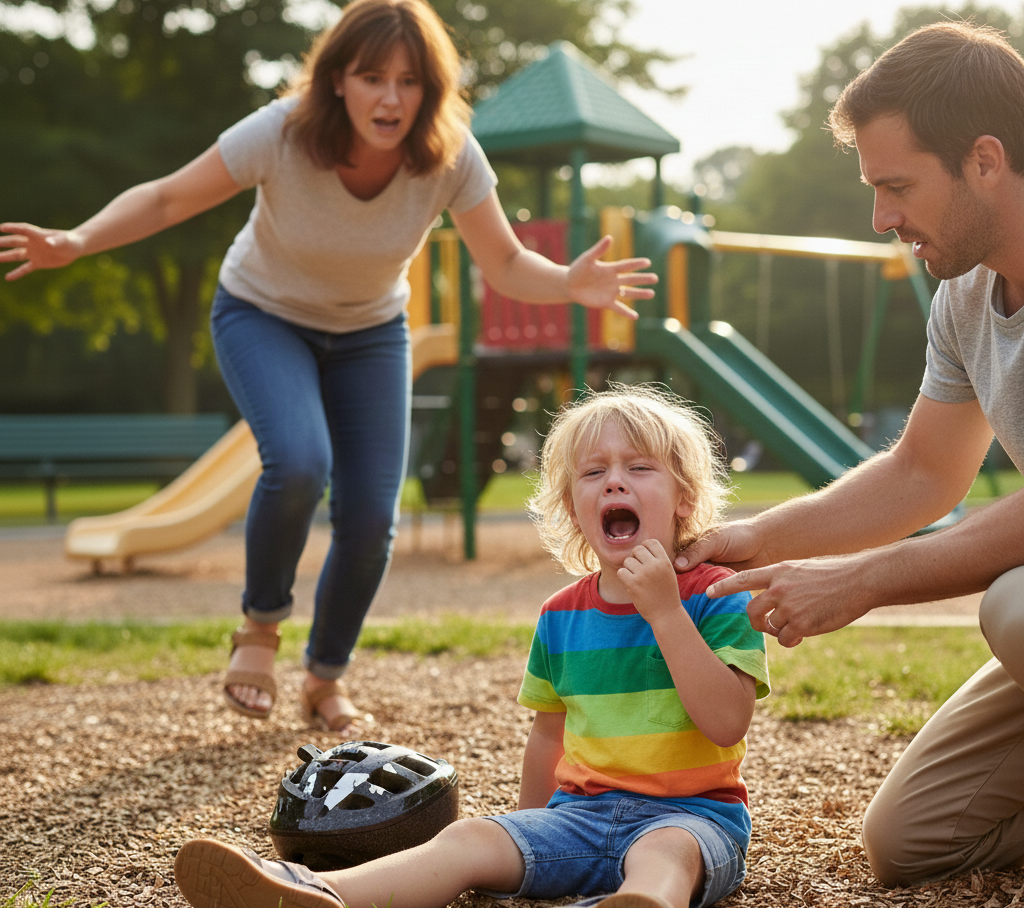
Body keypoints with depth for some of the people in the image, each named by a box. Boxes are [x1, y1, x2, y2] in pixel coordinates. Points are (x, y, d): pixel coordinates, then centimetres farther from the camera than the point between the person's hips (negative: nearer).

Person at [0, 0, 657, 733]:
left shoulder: (451, 156, -24)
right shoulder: (282, 133, -29)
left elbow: (506, 265, -15)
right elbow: (167, 199, -19)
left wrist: (571, 283, -36)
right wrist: (76, 242, -35)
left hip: (371, 333, 3)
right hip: (264, 316, -2)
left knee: (372, 518, -5)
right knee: (299, 463, -30)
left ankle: (327, 678, 23)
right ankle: (261, 624, -1)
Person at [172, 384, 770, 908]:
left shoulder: (716, 598, -5)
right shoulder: (562, 616, 10)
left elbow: (727, 723, -18)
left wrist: (663, 611, -21)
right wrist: (527, 833, 28)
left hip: (691, 812, -5)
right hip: (581, 809, 5)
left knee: (662, 854, -39)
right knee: (468, 839, -20)